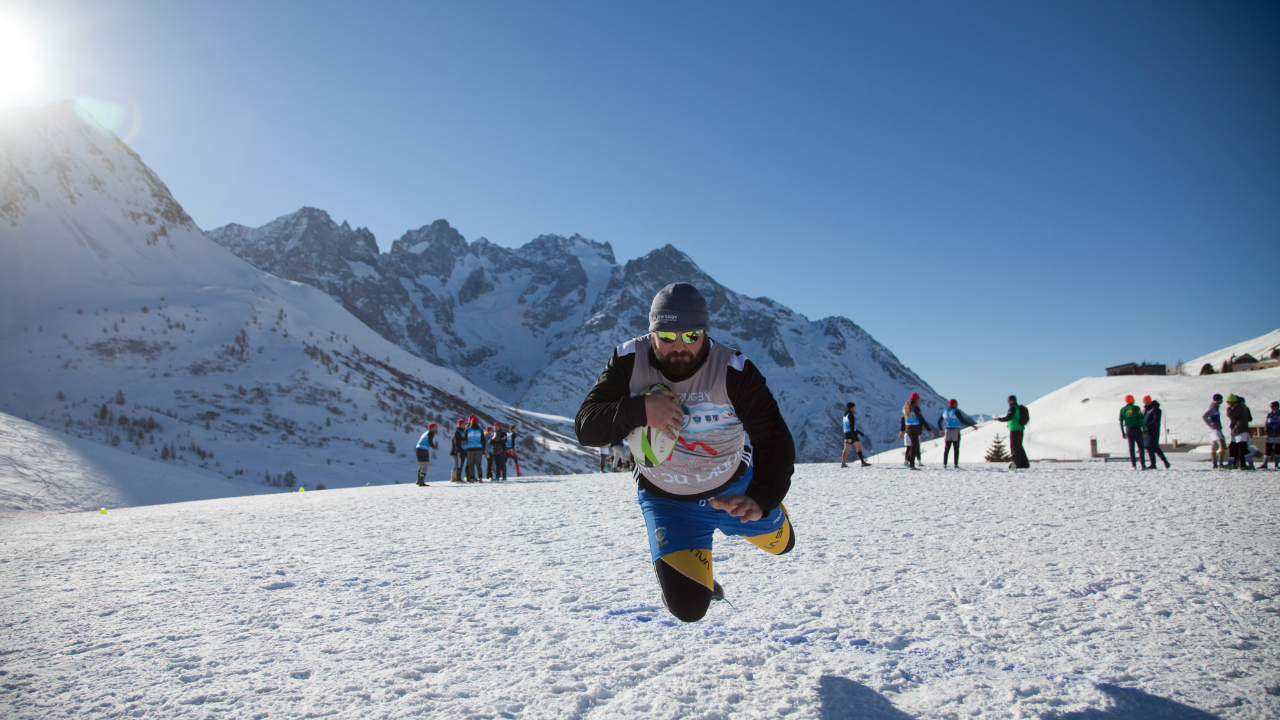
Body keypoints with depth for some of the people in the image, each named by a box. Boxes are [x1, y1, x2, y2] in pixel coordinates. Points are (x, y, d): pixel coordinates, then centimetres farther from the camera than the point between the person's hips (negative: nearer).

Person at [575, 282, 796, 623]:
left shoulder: (734, 371, -27)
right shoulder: (629, 361, -21)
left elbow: (775, 441, -29)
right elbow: (586, 426, -24)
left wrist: (761, 499, -48)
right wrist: (639, 410, -43)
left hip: (734, 488, 1)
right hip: (665, 501, -1)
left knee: (780, 543, 24)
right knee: (688, 607, -9)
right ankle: (691, 565, 28)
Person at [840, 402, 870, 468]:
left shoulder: (846, 415, 19)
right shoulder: (850, 415, -10)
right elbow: (851, 425, -20)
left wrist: (859, 432, 27)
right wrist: (853, 435, -26)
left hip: (846, 433, 9)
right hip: (851, 433, -9)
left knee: (846, 449, 7)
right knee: (859, 447, -5)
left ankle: (843, 463, 3)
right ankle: (863, 462, -7)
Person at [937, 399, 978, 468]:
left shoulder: (944, 412, 10)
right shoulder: (956, 411, -8)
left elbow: (939, 421, 15)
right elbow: (962, 420, -18)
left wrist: (941, 429, 28)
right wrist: (971, 425, -12)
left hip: (947, 431, 4)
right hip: (955, 431, -4)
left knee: (946, 448, 6)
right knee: (956, 449, 3)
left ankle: (944, 464, -2)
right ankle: (956, 464, -2)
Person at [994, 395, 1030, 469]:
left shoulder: (1013, 408, -13)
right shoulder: (1019, 408, 15)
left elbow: (1008, 417, -22)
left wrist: (998, 419, -14)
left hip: (1014, 430, -9)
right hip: (1020, 429, 9)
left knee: (1014, 447, -4)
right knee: (1019, 446, 15)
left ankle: (1017, 464, -8)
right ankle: (1025, 464, 15)